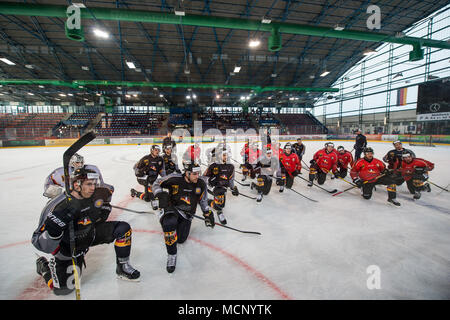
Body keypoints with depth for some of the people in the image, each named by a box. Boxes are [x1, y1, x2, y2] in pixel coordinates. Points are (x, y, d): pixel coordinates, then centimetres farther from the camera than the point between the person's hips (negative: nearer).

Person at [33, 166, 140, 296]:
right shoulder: (59, 206, -30)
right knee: (63, 288, -4)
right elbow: (38, 243, -26)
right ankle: (43, 265, 26)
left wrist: (104, 206, -17)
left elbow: (99, 220, 4)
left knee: (123, 228, -11)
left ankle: (122, 268, 6)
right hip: (68, 245, -4)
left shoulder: (95, 196, -16)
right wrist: (53, 230, -45)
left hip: (90, 233, 4)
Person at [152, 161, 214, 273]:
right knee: (170, 223, -36)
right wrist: (161, 196, -19)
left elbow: (203, 200, 9)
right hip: (171, 209, -3)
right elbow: (157, 183, -5)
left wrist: (208, 214, 8)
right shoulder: (175, 179, -19)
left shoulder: (201, 184, -6)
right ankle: (171, 255, -16)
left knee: (181, 239, -6)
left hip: (187, 215, 4)